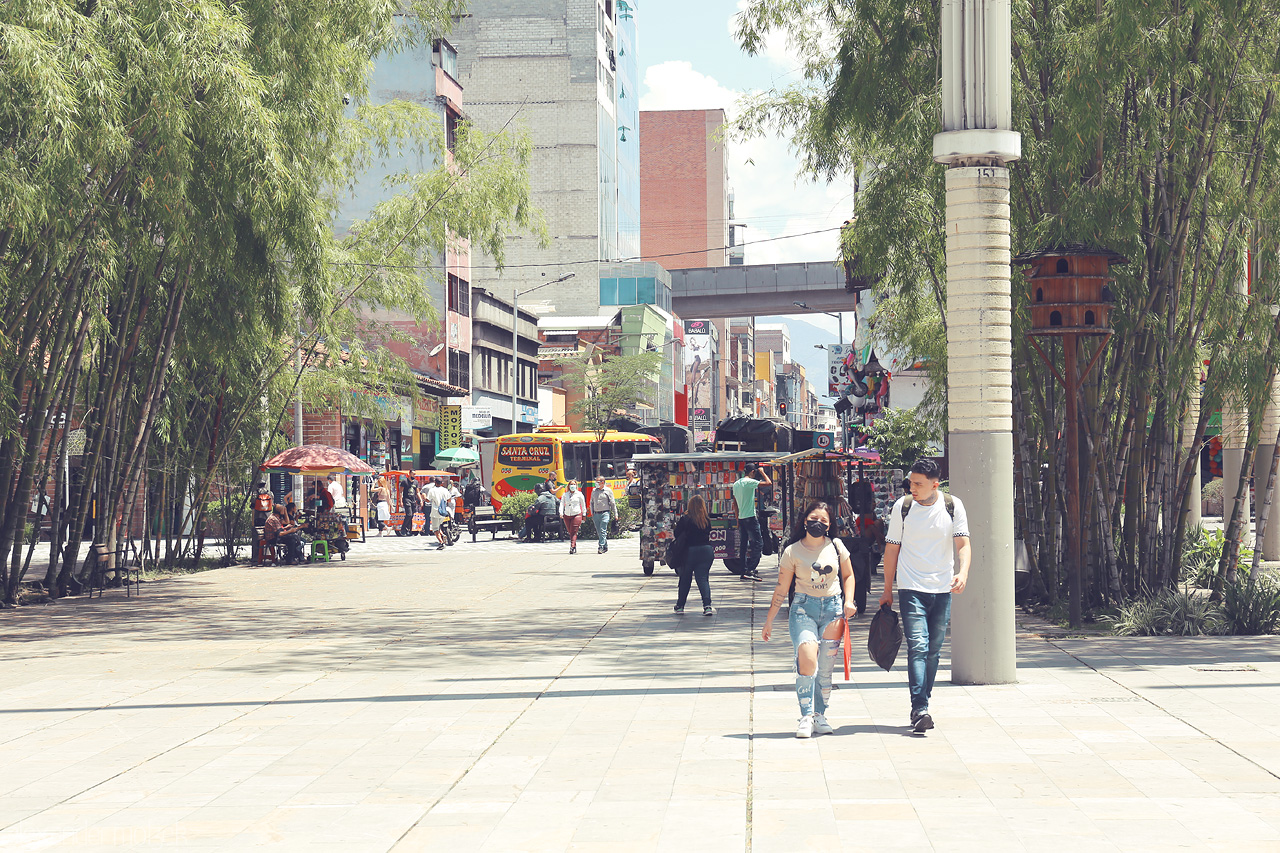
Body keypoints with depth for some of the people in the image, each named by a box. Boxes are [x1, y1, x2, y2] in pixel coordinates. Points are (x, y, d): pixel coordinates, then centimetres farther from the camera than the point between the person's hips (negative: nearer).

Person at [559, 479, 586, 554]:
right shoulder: (565, 495, 12)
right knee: (570, 532, 6)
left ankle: (572, 547, -19)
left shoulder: (579, 494, 5)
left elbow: (583, 505, 10)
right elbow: (562, 504, 7)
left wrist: (584, 514, 10)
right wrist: (561, 513, -7)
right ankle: (574, 547, 15)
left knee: (573, 532, -12)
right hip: (567, 516, 4)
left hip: (577, 515, -4)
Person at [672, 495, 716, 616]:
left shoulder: (685, 519, -8)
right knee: (703, 579, 2)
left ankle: (680, 606, 24)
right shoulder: (707, 520, 0)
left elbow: (677, 534, -3)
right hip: (707, 550, 1)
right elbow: (708, 534, 10)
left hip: (690, 551, -1)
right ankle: (707, 605, -16)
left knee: (685, 579, 14)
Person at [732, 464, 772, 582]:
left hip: (741, 518, 8)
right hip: (750, 518, -8)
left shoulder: (736, 484, 14)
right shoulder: (749, 482, -12)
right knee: (758, 544, -6)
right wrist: (762, 472, 1)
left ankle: (744, 572, 10)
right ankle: (750, 570, -15)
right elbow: (768, 483, -15)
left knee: (743, 546, 10)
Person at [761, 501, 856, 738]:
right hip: (803, 608, -2)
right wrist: (769, 620, 7)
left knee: (825, 667, 3)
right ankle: (806, 717, -14)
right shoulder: (792, 552, 0)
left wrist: (848, 601, 1)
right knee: (807, 660, -20)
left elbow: (848, 576, 18)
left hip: (833, 608, 2)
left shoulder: (836, 547, 5)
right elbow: (781, 588, 6)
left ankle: (820, 715, 15)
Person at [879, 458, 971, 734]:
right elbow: (892, 549, 6)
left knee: (934, 650, 8)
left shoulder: (952, 506, 0)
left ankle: (923, 704, 20)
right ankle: (919, 710, -20)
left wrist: (963, 572, -22)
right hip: (911, 588, -2)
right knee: (918, 647, -14)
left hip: (942, 589, 2)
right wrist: (887, 590, 7)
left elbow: (963, 544, -2)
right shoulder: (902, 507, -1)